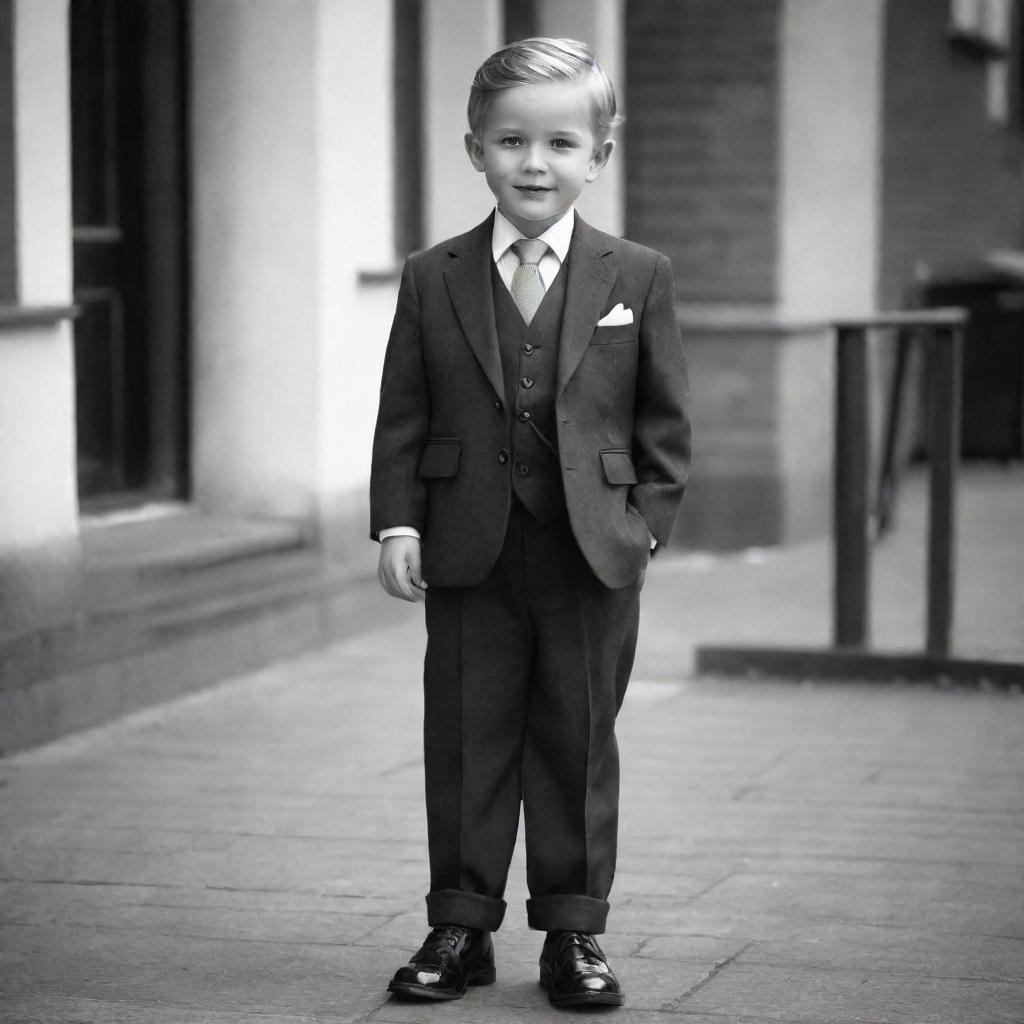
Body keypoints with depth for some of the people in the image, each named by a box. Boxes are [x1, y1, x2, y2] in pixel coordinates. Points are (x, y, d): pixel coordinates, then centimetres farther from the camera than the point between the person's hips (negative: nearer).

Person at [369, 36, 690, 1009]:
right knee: (466, 742, 8)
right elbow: (402, 415, 4)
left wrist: (646, 521, -5)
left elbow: (664, 419, 3)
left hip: (591, 554, -1)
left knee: (578, 744, 6)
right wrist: (397, 524, -4)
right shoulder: (432, 280, 3)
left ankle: (573, 932, 17)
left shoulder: (637, 278, 1)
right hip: (468, 554, 1)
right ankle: (460, 927, 18)